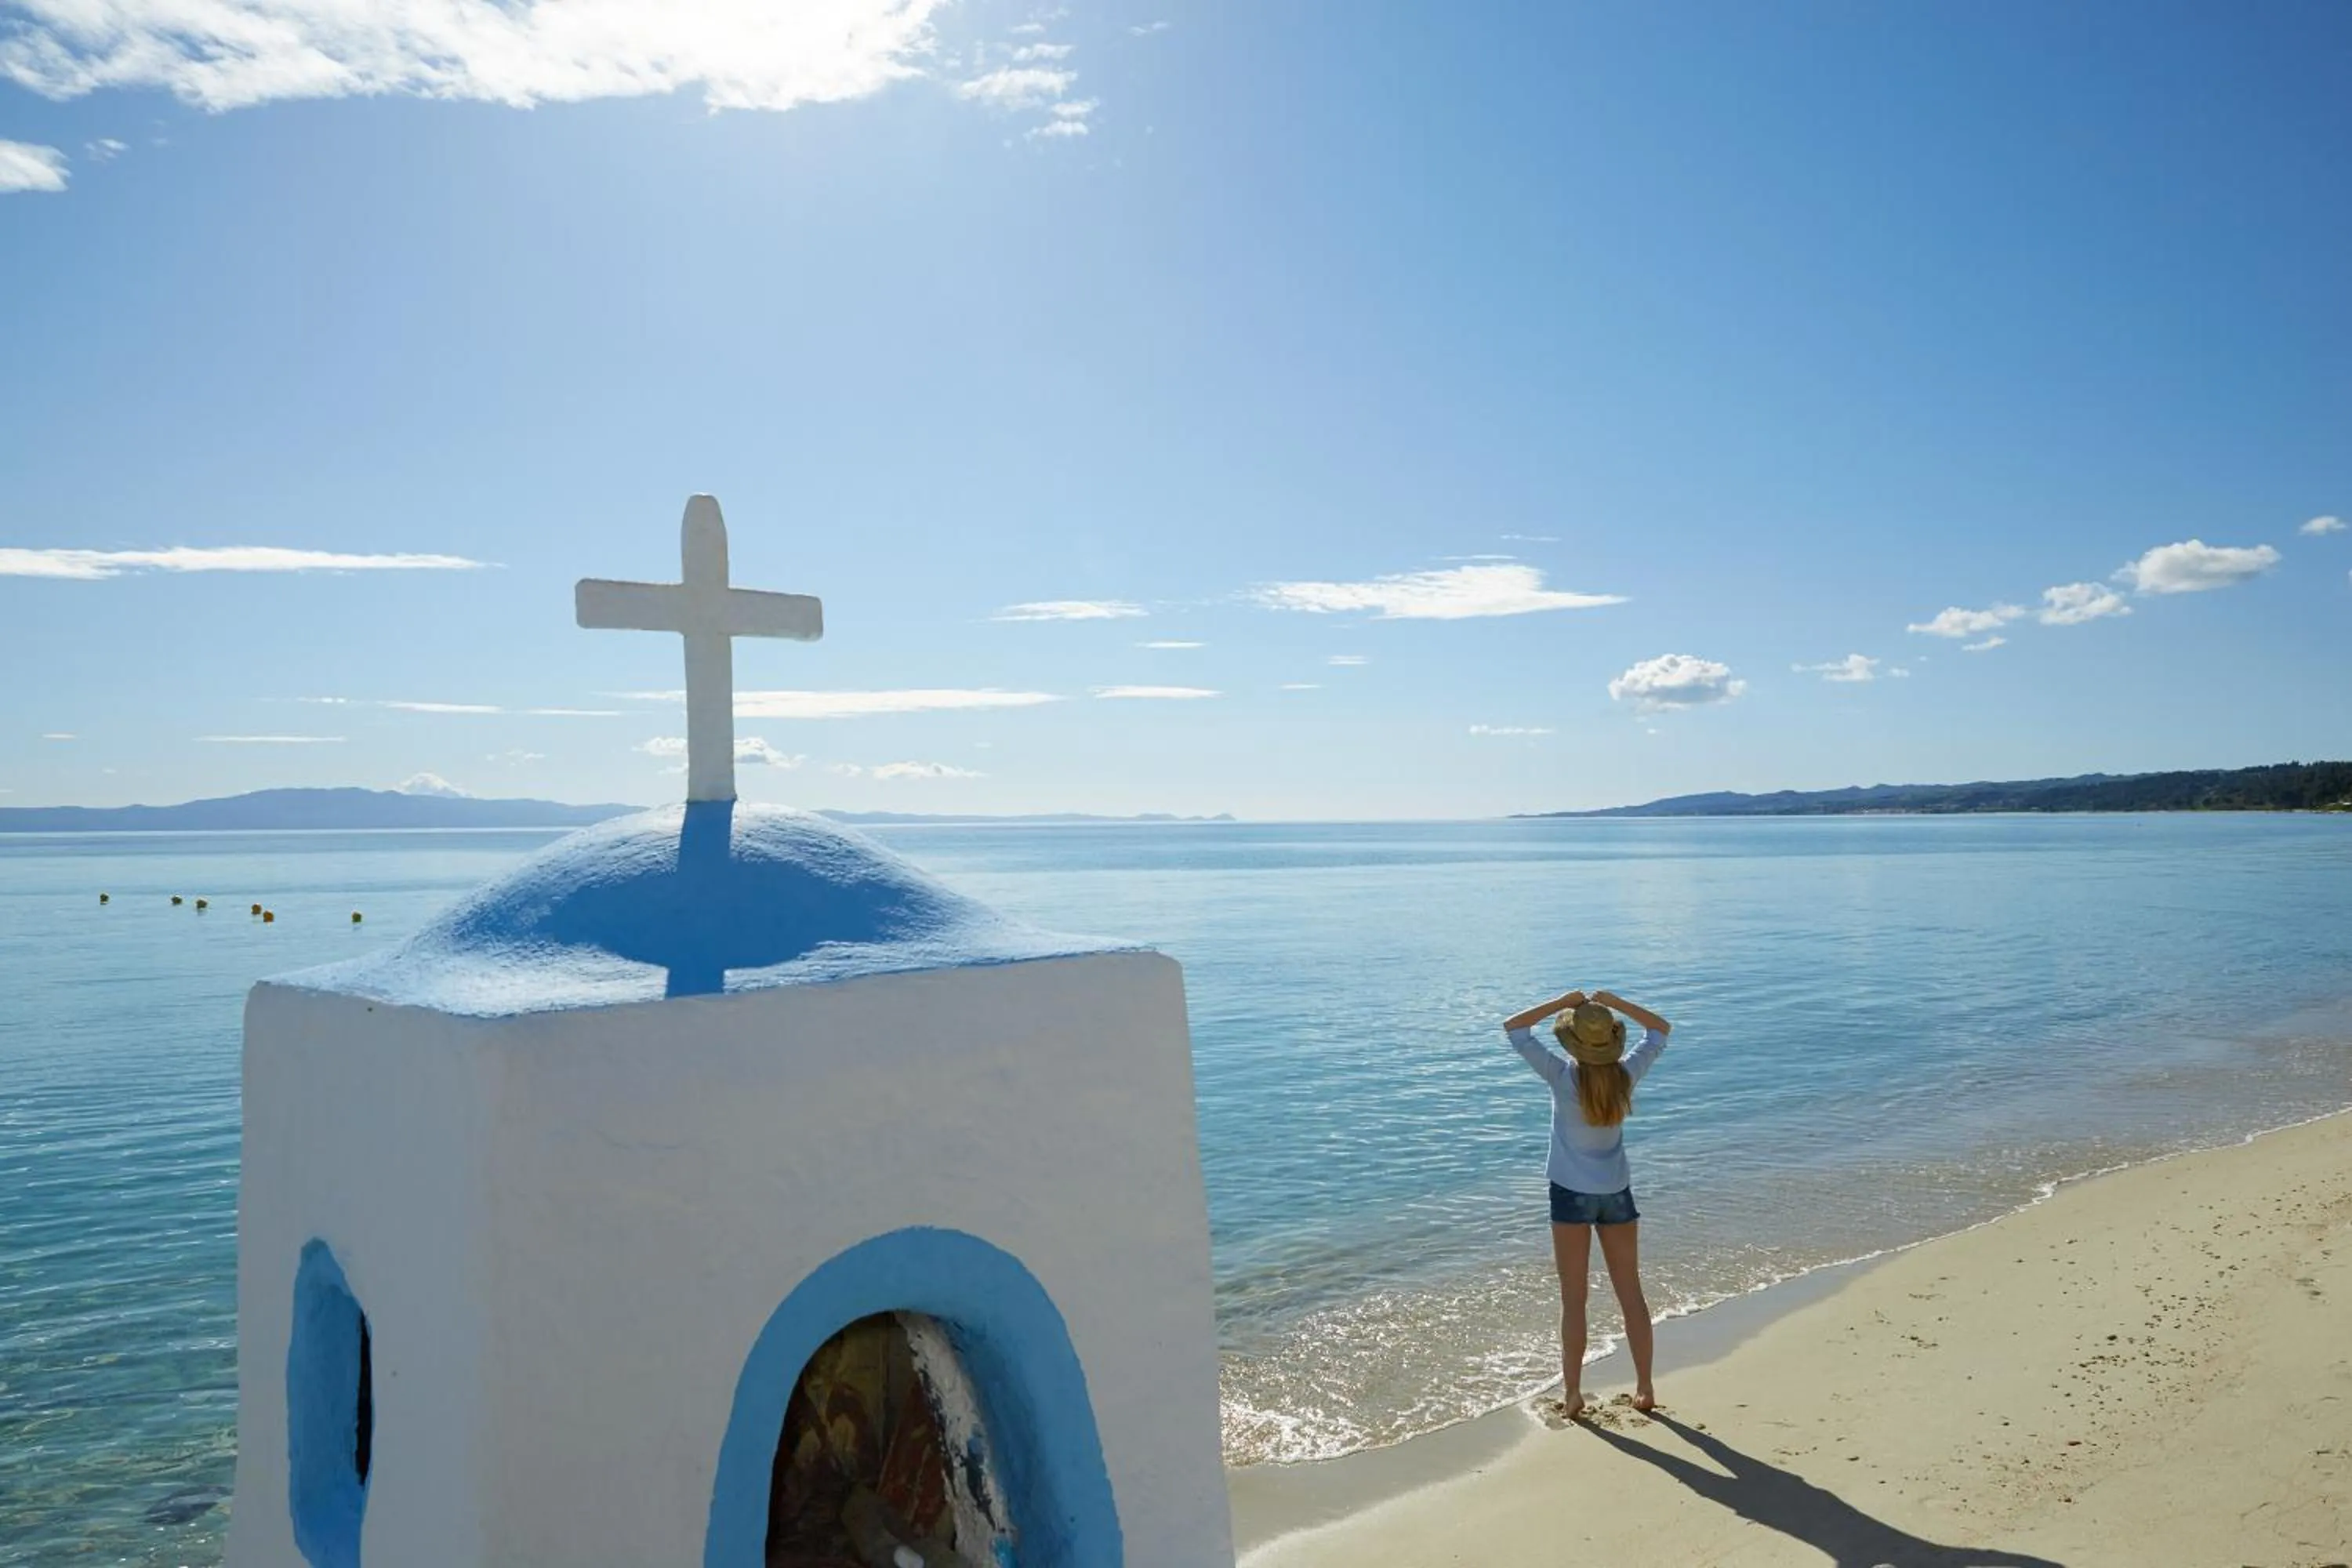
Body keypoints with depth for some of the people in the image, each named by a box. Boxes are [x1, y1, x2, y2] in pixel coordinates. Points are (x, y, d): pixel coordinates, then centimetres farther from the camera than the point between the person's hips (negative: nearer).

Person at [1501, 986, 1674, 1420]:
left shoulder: (1563, 1077, -17)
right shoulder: (1625, 1075, -9)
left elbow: (1513, 1027, -13)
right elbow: (1661, 1029, 8)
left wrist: (1562, 1002, -11)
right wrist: (1613, 1002, 0)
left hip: (1572, 1193, -3)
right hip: (1617, 1192, 3)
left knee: (1573, 1299, 3)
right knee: (1631, 1292, 13)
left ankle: (1572, 1395, 5)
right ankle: (1645, 1389, 19)